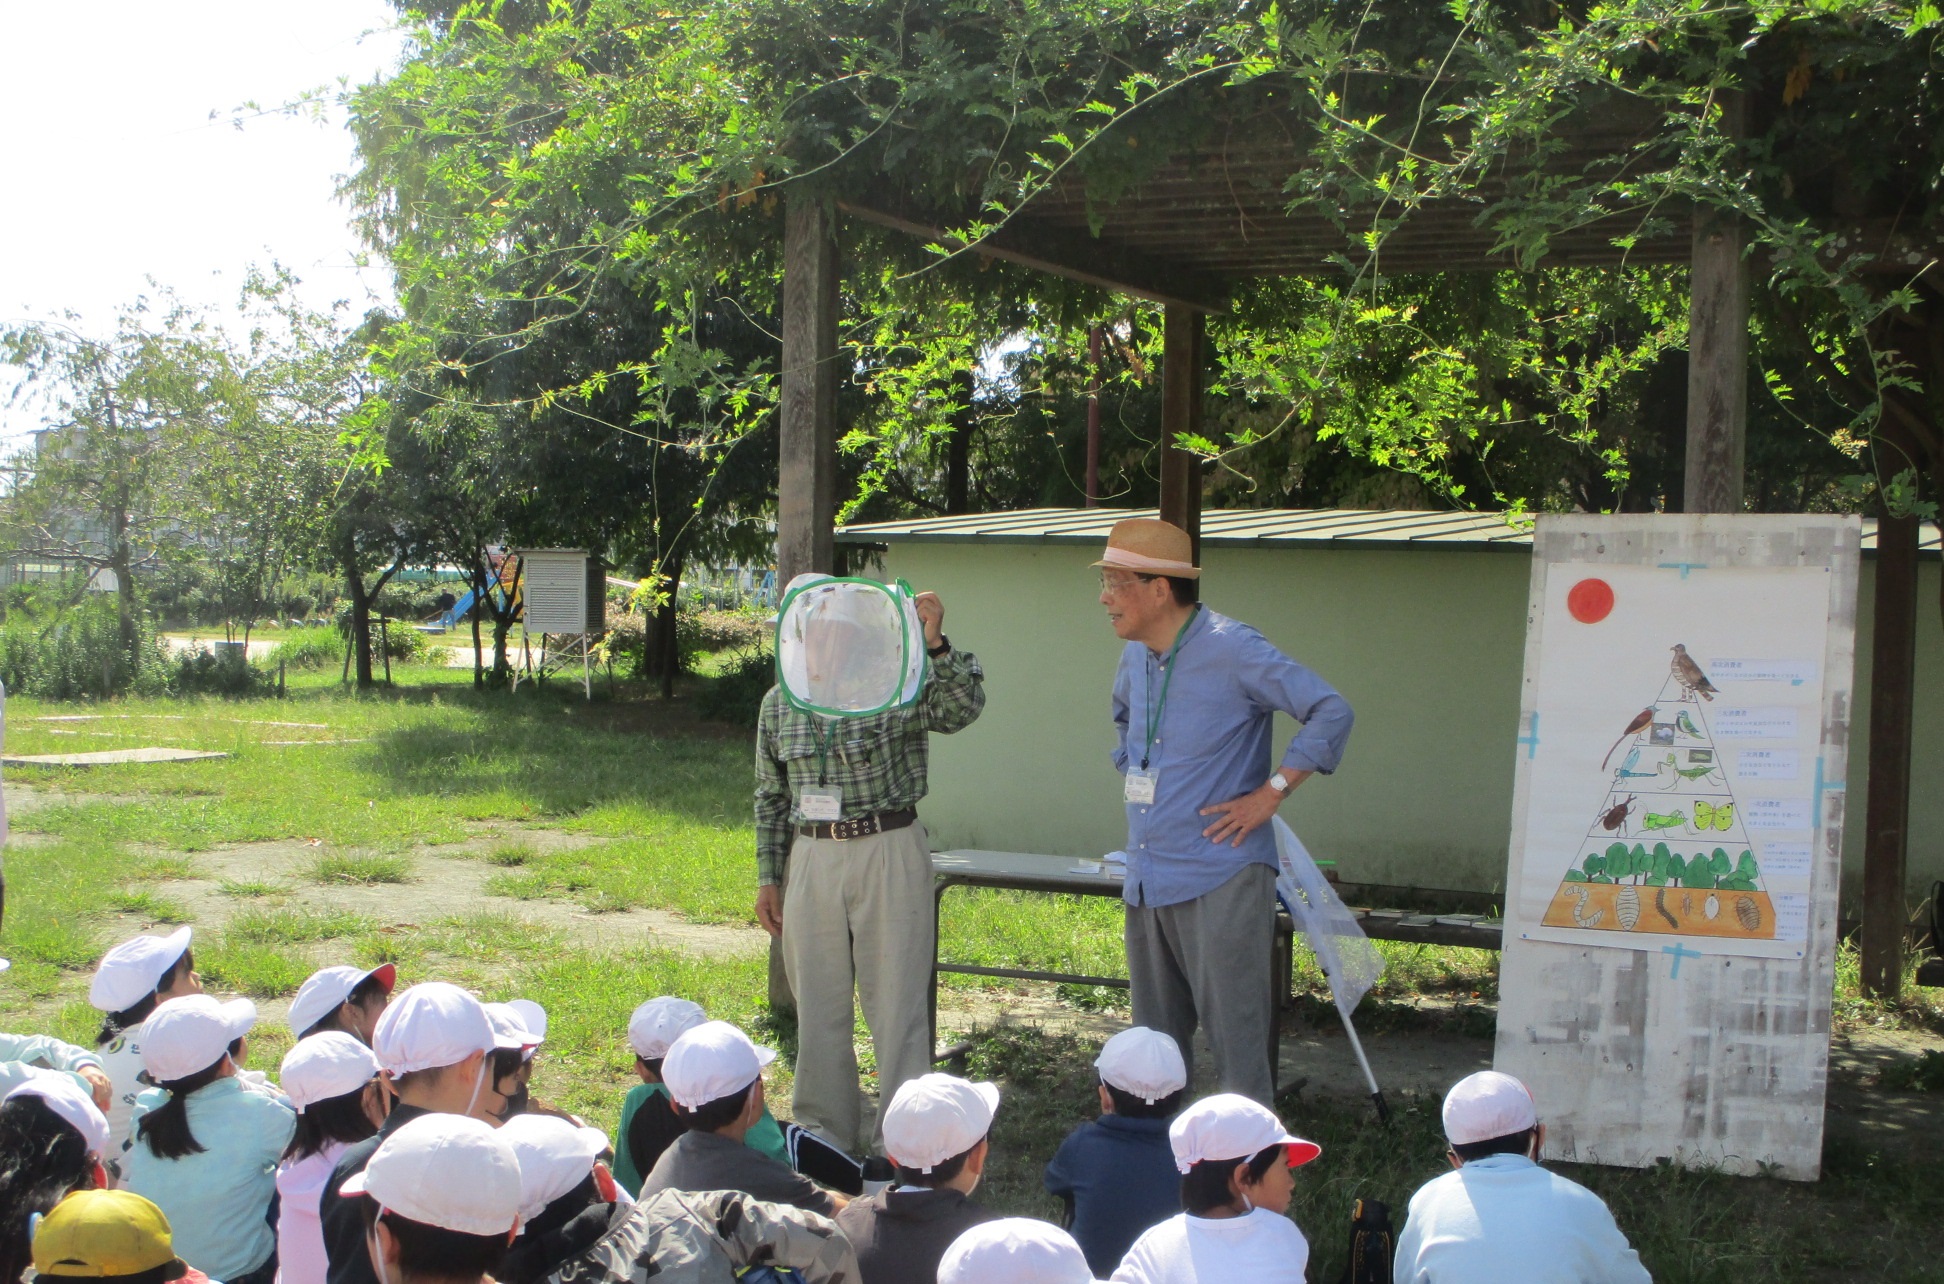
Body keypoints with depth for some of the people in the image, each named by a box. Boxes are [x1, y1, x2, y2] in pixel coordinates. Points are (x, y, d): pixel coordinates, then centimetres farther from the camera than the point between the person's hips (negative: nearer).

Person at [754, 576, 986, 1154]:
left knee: (897, 1000, -1)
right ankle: (825, 1136, 23)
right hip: (811, 859, 4)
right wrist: (767, 878, 13)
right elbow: (770, 797, 16)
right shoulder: (778, 705, 9)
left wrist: (936, 645, -35)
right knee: (817, 1008, 10)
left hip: (888, 853, -4)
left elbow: (962, 708, -23)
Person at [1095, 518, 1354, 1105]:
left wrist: (1270, 794, -15)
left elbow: (1331, 712, -16)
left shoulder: (1232, 649, -14)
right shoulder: (1135, 658, 11)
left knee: (1235, 1034, -6)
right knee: (1155, 1037, 15)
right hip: (1146, 878, 8)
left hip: (1219, 877, -8)